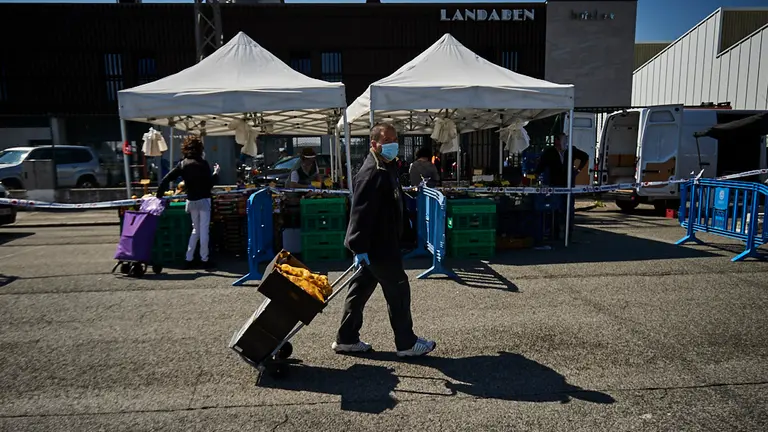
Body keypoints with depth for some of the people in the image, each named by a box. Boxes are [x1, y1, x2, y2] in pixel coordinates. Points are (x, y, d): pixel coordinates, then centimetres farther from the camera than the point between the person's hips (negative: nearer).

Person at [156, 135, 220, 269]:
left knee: (195, 229, 18)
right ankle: (205, 259, 8)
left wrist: (159, 194, 6)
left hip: (191, 200, 5)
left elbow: (166, 179, 0)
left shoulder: (182, 164, 4)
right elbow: (210, 183, -12)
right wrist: (216, 172, 5)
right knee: (204, 230, 2)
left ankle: (189, 259, 16)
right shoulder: (202, 163, -11)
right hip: (203, 200, -5)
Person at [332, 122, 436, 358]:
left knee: (361, 288, 15)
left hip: (379, 242, 10)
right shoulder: (371, 172, -21)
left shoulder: (387, 166, 13)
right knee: (398, 290, 1)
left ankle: (346, 339, 26)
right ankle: (406, 343, 16)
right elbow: (360, 212, -26)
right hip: (377, 244, -10)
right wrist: (360, 248, -29)